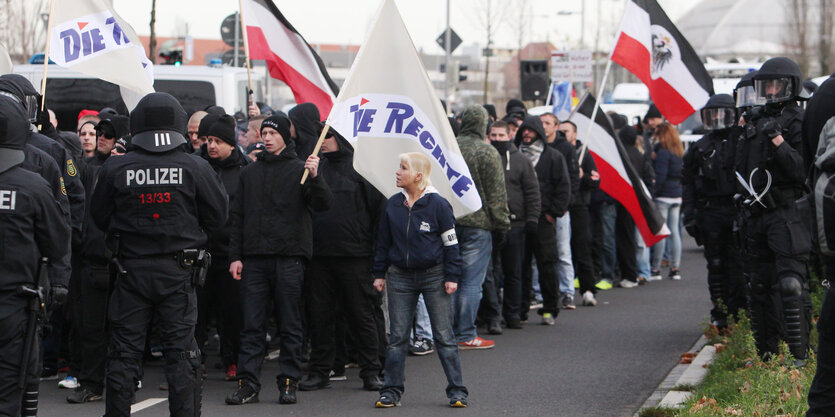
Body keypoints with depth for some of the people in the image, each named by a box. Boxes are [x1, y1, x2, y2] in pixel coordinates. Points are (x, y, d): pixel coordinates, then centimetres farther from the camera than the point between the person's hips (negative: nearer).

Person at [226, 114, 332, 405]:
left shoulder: (299, 169, 3)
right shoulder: (250, 172, 15)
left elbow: (324, 205, -8)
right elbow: (238, 217, 16)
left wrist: (315, 178, -26)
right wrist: (235, 256, 9)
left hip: (289, 258, -3)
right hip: (254, 259, 3)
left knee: (290, 325, 1)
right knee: (252, 326, 1)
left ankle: (289, 382, 5)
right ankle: (248, 384, 2)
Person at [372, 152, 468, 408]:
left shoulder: (438, 204, -7)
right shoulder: (392, 205, 4)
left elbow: (450, 243, -3)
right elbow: (383, 242, 13)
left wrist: (452, 277, -5)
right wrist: (379, 273, 10)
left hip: (434, 276, -3)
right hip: (400, 277, 4)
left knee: (444, 336, 0)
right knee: (397, 337, 5)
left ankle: (457, 391, 5)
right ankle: (392, 390, 11)